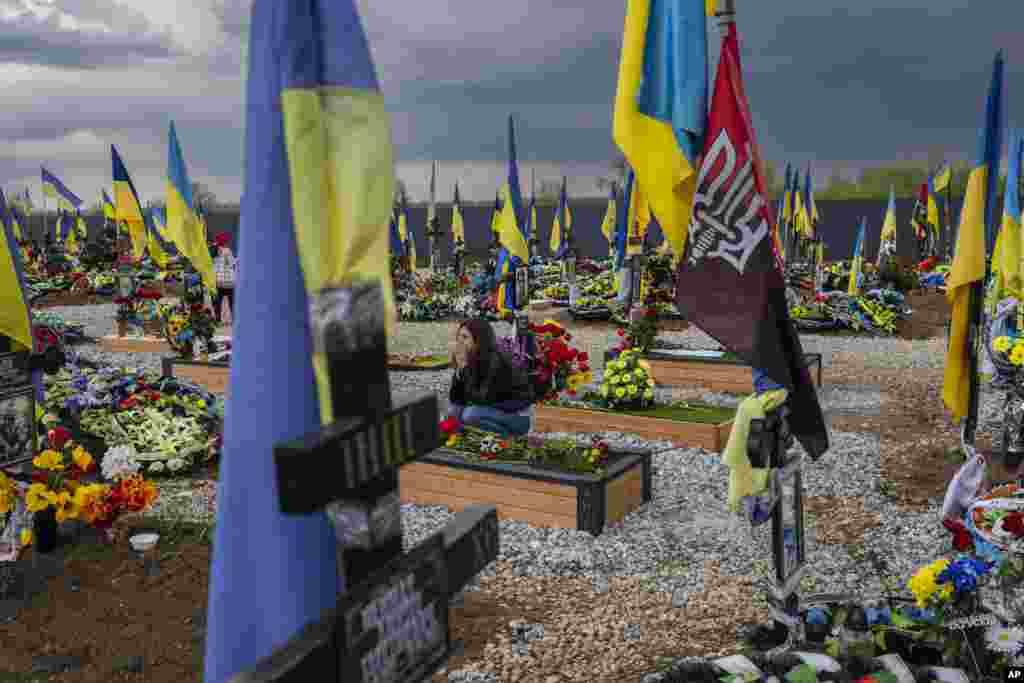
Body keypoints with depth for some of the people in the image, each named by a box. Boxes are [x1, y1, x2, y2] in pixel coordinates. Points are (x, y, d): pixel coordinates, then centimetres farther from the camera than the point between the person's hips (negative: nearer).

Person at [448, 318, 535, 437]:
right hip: (496, 411, 8)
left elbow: (483, 399, -27)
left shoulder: (496, 361, -23)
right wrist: (459, 369, -16)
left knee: (471, 415, -25)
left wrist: (465, 368, -25)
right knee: (454, 412, -1)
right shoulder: (471, 361, -1)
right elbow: (455, 399, -2)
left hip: (519, 417, -8)